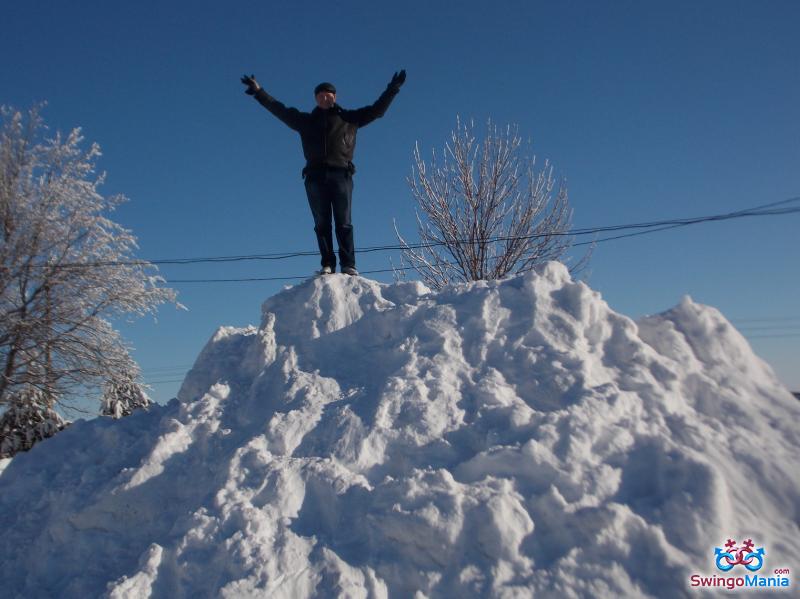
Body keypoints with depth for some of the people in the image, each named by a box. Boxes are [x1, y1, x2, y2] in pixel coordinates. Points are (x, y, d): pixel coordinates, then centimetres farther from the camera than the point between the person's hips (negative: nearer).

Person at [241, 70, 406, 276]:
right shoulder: (306, 120, 23)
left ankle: (348, 265, -8)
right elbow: (279, 110, 25)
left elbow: (376, 110, 17)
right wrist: (258, 91, 22)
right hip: (316, 176, 2)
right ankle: (327, 264, -2)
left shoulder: (349, 118, 18)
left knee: (344, 223, -7)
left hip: (341, 174, -2)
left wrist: (392, 90, 11)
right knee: (322, 224, -3)